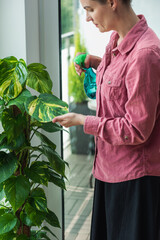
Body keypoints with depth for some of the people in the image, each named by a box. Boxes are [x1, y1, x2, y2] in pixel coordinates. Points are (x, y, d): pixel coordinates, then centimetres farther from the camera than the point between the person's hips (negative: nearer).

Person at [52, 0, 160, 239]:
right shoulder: (117, 39, 3)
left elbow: (136, 130, -23)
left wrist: (81, 121, -14)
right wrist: (96, 62, 7)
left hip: (136, 177, -9)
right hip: (110, 166, 9)